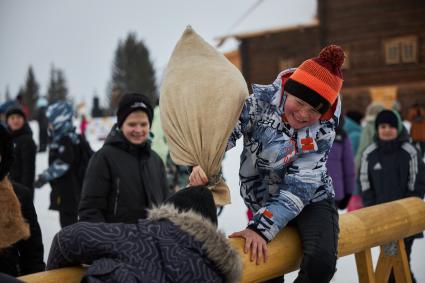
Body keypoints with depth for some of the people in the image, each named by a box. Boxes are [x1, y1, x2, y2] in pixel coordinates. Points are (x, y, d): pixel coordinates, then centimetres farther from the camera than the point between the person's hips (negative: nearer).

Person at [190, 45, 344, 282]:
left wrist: (262, 227, -32)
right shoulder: (260, 101, -17)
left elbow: (300, 186, -23)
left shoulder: (323, 129, -17)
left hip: (311, 199, -1)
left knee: (321, 261, -25)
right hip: (264, 204, 1)